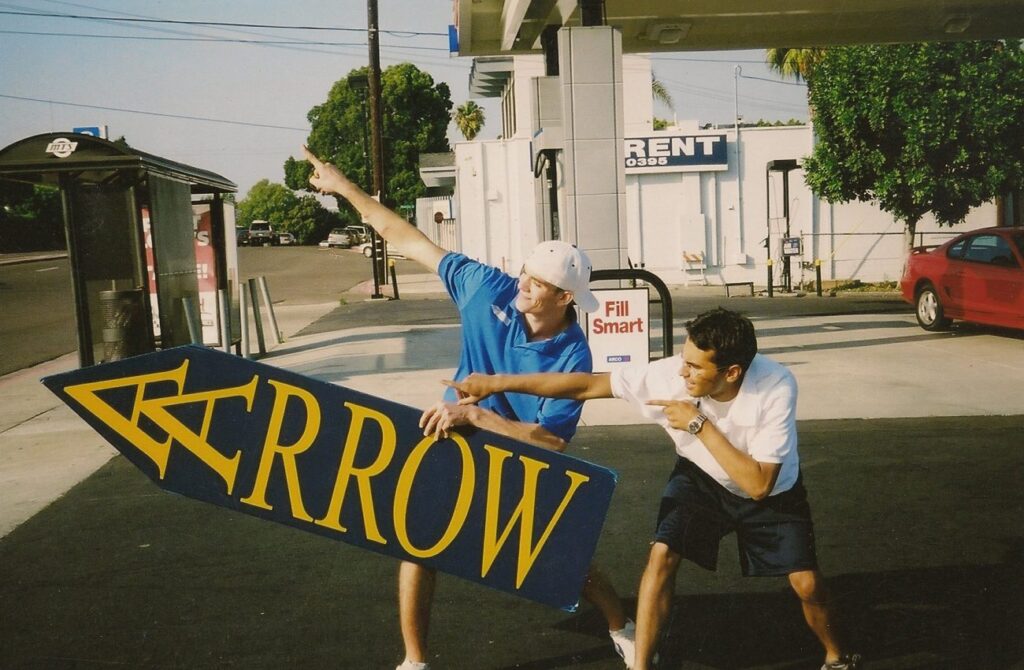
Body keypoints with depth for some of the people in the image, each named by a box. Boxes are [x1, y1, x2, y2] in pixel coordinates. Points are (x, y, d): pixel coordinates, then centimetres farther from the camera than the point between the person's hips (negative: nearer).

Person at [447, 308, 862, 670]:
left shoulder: (776, 387, -37)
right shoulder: (668, 374, -33)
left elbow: (758, 485, -36)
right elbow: (585, 385, -27)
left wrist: (700, 425, -40)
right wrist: (495, 383, -28)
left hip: (772, 491, -1)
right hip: (701, 477, 1)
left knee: (806, 584, -3)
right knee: (663, 555, -18)